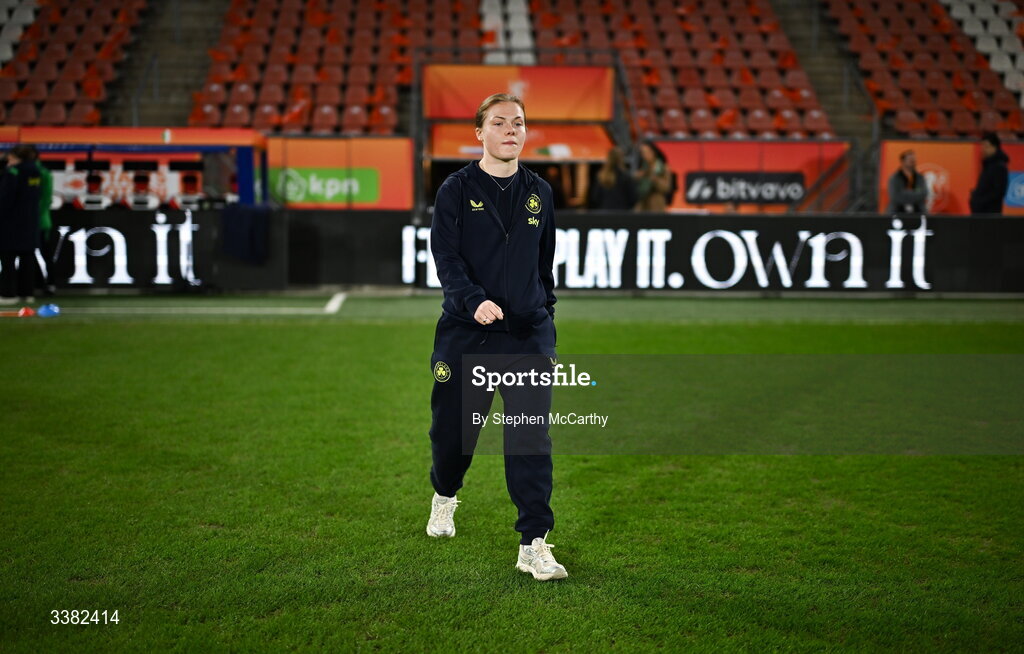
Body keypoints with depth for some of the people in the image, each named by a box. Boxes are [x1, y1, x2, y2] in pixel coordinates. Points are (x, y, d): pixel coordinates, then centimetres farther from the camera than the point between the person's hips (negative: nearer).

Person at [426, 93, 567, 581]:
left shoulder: (539, 193, 11)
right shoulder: (457, 191, -1)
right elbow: (446, 258, -11)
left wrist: (546, 319, 18)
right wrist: (475, 301, -27)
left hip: (528, 337, 2)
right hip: (464, 334, -2)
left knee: (531, 440, -7)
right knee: (452, 429, 10)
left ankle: (534, 545, -4)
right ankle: (444, 496, 43)